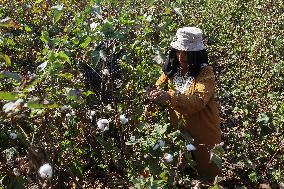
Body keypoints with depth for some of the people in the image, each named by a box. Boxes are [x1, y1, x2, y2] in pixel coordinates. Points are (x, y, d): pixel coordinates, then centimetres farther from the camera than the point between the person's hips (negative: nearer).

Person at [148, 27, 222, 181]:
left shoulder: (206, 73, -17)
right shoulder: (171, 70, -1)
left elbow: (199, 101, -31)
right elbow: (157, 88, -5)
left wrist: (170, 97, -43)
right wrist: (154, 95, -28)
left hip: (203, 134, -4)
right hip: (178, 133, 5)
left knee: (208, 171, 14)